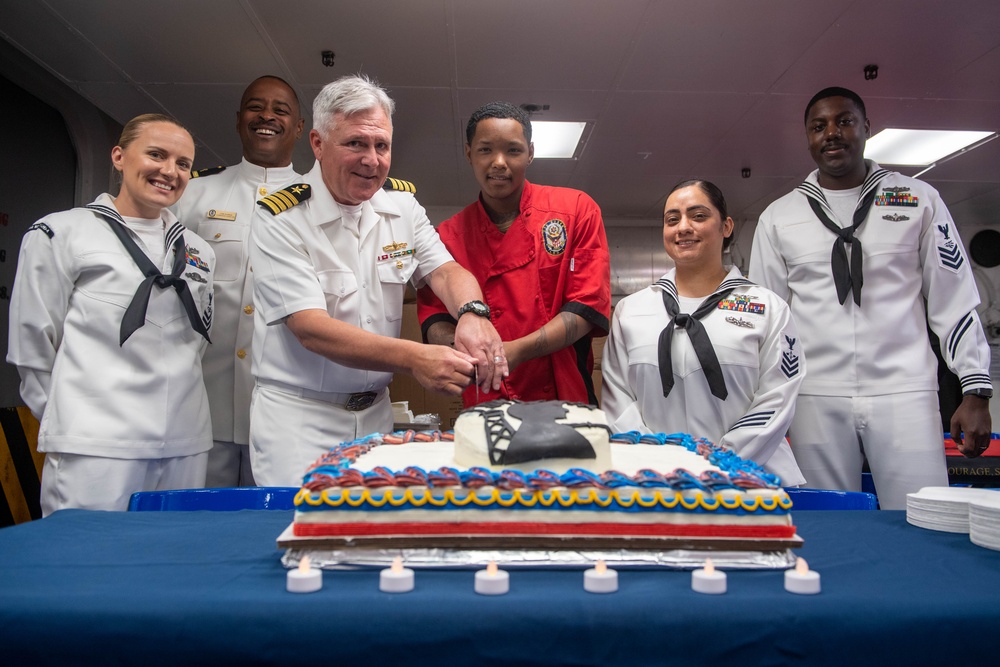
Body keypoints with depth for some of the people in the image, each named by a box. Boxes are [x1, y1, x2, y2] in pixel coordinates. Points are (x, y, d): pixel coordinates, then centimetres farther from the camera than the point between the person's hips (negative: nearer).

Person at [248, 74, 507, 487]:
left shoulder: (402, 205, 4)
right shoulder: (280, 220, -12)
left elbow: (445, 270, -2)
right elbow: (310, 329, -21)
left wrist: (471, 313, -27)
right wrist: (412, 358, -34)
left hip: (376, 414, 4)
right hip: (298, 418, -4)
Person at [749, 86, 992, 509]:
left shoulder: (919, 200, 9)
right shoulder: (779, 217, 9)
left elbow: (955, 300, 8)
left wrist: (976, 390, 2)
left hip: (905, 394, 0)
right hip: (815, 400, 1)